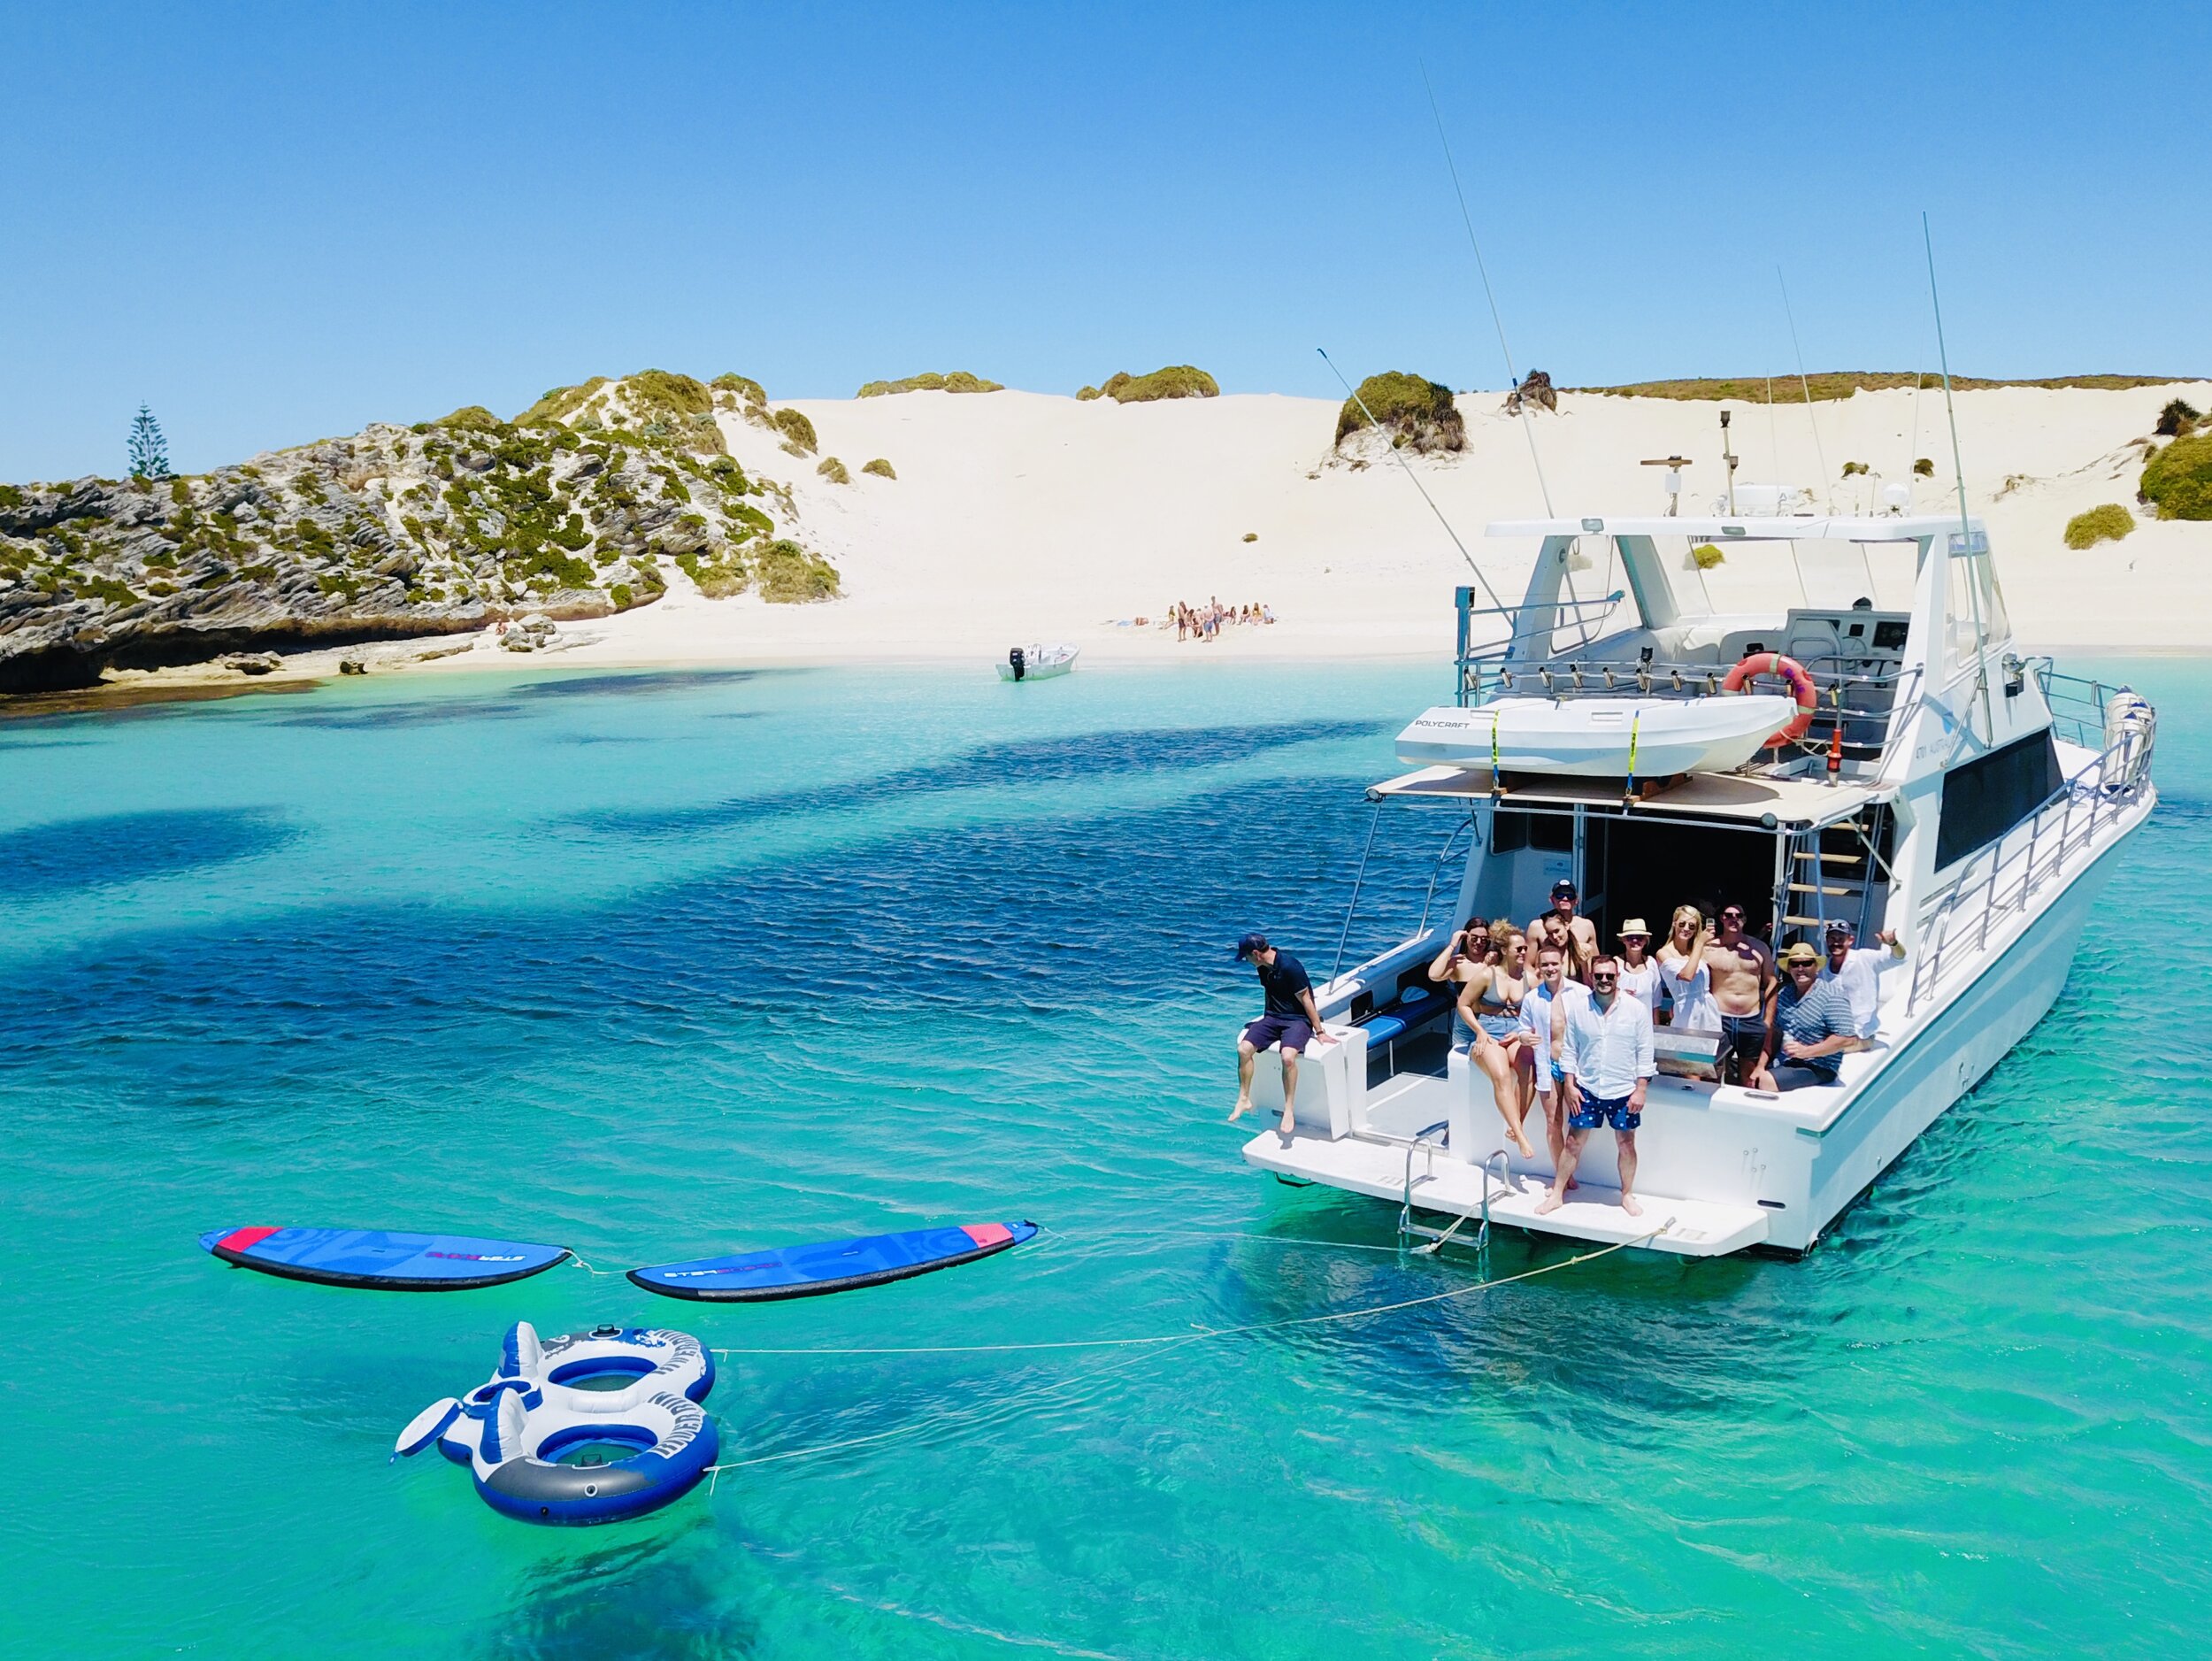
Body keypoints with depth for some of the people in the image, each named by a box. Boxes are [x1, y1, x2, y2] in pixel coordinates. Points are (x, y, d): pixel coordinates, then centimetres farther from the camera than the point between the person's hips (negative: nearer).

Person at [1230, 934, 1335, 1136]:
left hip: (1298, 1019, -7)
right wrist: (1266, 1021, 31)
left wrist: (1319, 1032, -13)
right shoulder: (1263, 967, 4)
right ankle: (1244, 1100, -1)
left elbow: (1306, 1000, -17)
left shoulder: (1290, 967, -22)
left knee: (1288, 1057, -34)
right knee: (1243, 1049, -15)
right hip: (1273, 1016, 7)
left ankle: (1289, 1110, -22)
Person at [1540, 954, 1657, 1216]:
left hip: (1624, 1093, -1)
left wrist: (1640, 1090, -7)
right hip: (1586, 1090, 1)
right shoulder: (1578, 1010, -3)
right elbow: (1569, 1051, 2)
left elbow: (1644, 1053, -4)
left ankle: (1627, 1196, 28)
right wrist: (1570, 1086, -2)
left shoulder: (1636, 1010, -8)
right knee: (1573, 1143, 6)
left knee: (1626, 1144, 10)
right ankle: (1557, 1195, 15)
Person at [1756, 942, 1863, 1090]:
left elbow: (1847, 1038, -19)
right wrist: (1760, 1067, 1)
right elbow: (1774, 1031, 12)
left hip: (1817, 1067, -7)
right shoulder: (1784, 993, 8)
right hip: (1782, 1061, 7)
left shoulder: (1831, 996, -13)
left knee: (1765, 1081, -27)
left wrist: (1806, 1051, -20)